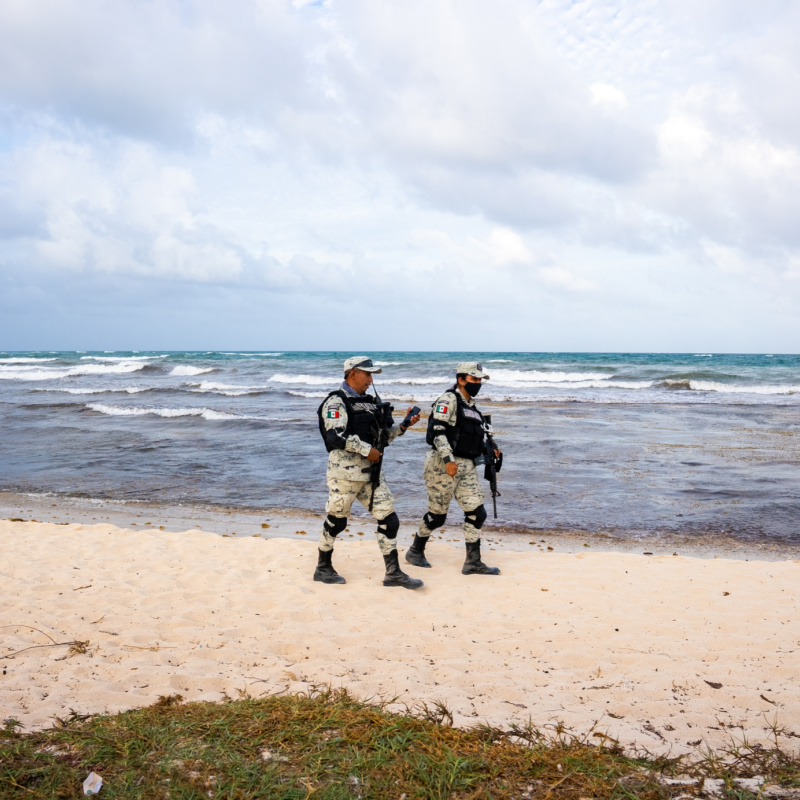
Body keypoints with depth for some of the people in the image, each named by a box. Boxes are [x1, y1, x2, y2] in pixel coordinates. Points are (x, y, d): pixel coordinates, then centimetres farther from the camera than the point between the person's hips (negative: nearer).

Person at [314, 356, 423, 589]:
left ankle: (393, 573, 8)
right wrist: (366, 450, -20)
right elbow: (335, 436, -22)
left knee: (388, 519, 2)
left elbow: (383, 436, 21)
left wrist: (403, 426, 7)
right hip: (346, 471, -8)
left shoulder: (368, 402, 17)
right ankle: (323, 568, 24)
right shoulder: (337, 401, -9)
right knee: (336, 520, 5)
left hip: (371, 471, 8)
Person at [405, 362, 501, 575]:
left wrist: (489, 451, 11)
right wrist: (448, 460, -25)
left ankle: (473, 563, 8)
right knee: (437, 514, 2)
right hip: (443, 466, -8)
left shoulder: (471, 406, 18)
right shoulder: (449, 399, -9)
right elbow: (437, 430, -19)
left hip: (467, 467, 8)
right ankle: (415, 552, 23)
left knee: (477, 513, 1)